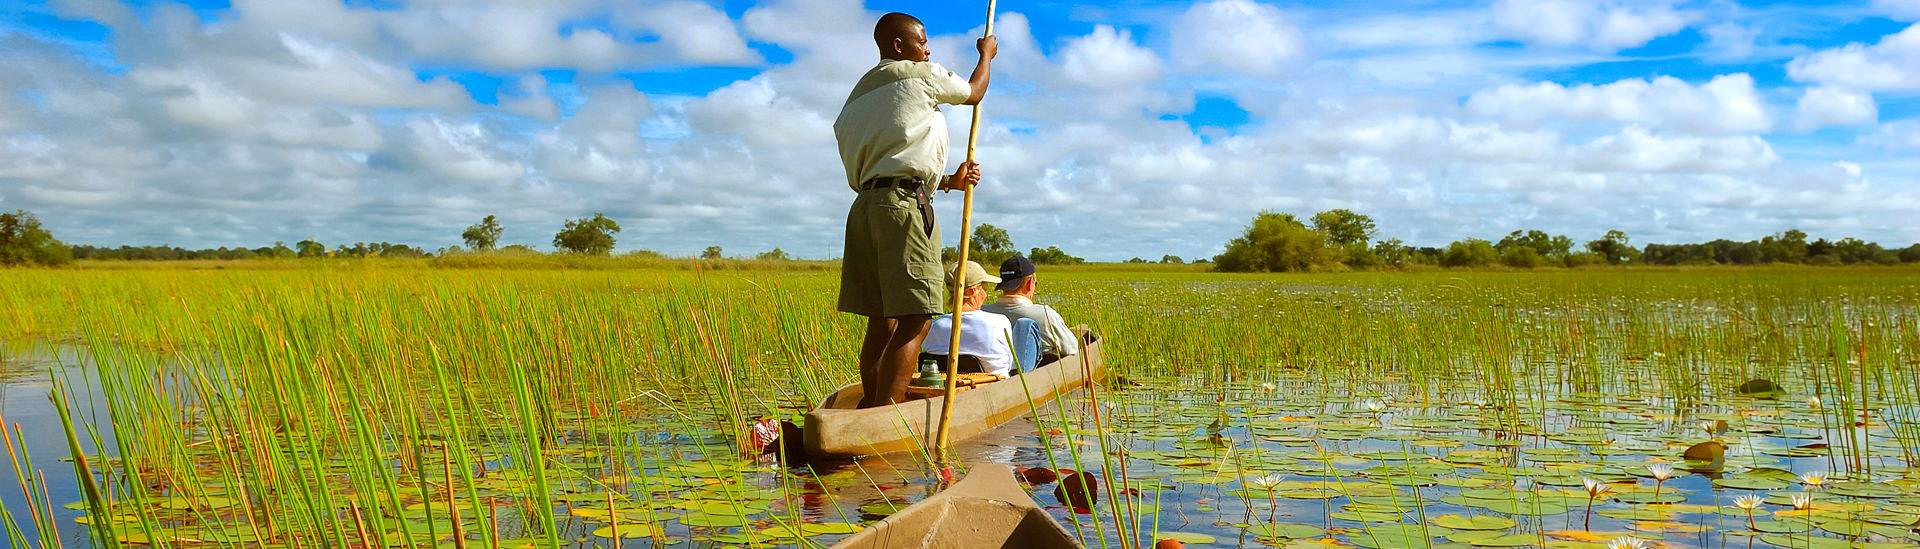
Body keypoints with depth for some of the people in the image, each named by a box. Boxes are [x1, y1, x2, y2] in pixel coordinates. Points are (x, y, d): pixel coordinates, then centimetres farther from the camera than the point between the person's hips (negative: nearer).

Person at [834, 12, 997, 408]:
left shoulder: (862, 91, 27)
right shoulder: (920, 75, 3)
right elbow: (973, 93, 21)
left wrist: (950, 181, 21)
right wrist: (986, 53, 38)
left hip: (866, 205, 9)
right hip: (904, 203, -9)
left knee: (882, 321, 10)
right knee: (914, 320, -13)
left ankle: (870, 409, 12)